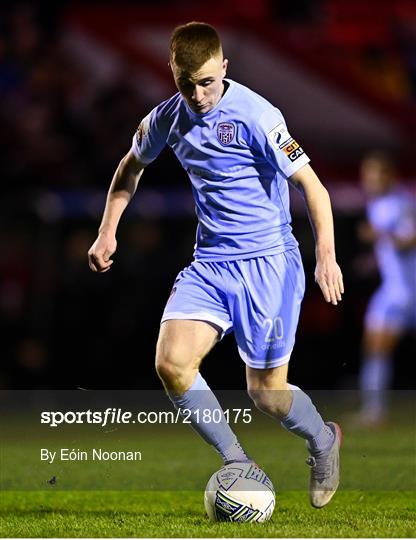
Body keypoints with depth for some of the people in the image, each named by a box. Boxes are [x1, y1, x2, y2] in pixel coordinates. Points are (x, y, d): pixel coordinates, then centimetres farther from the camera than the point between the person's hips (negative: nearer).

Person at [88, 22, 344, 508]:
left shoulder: (255, 116, -15)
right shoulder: (168, 118, 3)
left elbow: (310, 184, -13)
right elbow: (132, 165, 24)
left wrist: (326, 256, -22)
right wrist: (107, 231, 18)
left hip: (268, 263, -5)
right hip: (209, 263, 5)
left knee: (266, 392, 0)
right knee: (171, 363, -17)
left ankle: (323, 441, 34)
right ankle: (237, 463, -1)